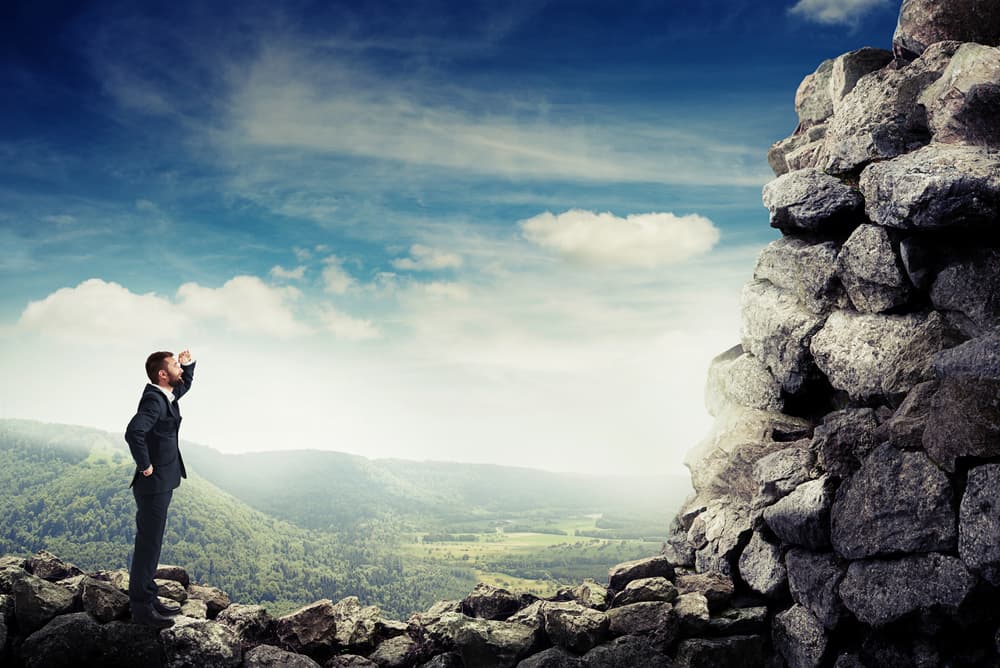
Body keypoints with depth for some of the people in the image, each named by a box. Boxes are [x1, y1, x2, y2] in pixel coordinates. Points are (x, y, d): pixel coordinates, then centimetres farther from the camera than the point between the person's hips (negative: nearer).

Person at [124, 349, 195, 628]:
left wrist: (189, 363, 12)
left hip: (162, 484, 10)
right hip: (154, 483, -10)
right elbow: (134, 432, -37)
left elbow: (185, 384, 31)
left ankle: (148, 598, 29)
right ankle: (141, 608, 7)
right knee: (148, 545, -2)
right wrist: (145, 466, -25)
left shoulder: (167, 394, 8)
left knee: (151, 544, 18)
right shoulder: (154, 400, -21)